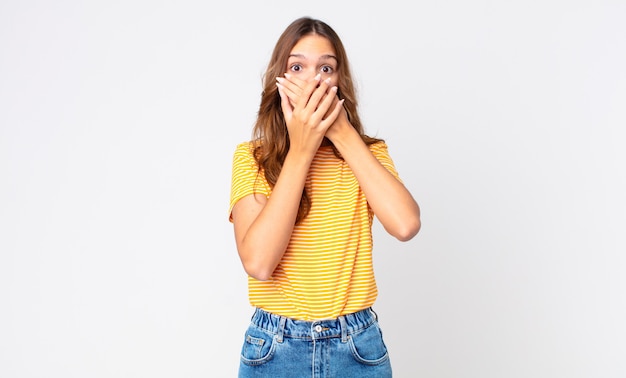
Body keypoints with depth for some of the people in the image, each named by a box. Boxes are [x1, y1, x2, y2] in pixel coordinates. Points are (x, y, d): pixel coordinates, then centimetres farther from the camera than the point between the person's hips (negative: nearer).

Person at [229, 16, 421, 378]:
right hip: (275, 346, -1)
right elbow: (258, 263, -20)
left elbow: (406, 225, -20)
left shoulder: (368, 152, -1)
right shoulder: (251, 158, -6)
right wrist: (299, 152, -19)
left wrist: (343, 133, -18)